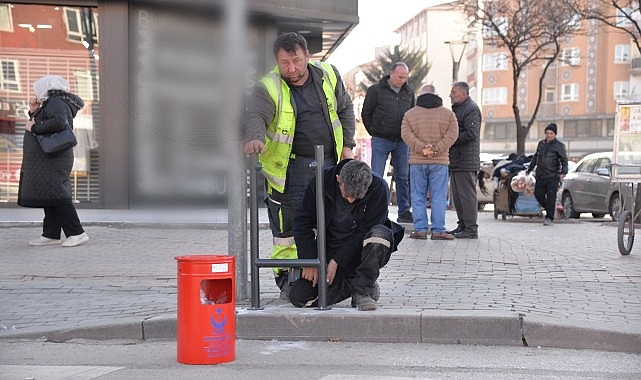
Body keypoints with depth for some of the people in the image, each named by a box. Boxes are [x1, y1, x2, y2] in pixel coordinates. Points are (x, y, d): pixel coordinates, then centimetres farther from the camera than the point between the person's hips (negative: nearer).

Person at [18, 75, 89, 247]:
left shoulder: (56, 103, -10)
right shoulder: (51, 104, 22)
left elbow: (59, 122, -29)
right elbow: (43, 125, 29)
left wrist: (34, 127, -19)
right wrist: (34, 112, 14)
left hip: (53, 160, -11)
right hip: (47, 160, 11)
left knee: (55, 195, -15)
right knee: (49, 196, 9)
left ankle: (77, 233, -18)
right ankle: (51, 235, 11)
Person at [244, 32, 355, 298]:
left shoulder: (327, 75, 1)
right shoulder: (269, 87, -13)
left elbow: (345, 108, 16)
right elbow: (256, 115, -30)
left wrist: (347, 145, 11)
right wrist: (255, 138, -52)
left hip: (330, 161, 4)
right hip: (290, 167, -4)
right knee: (287, 226, -6)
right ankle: (286, 279, 8)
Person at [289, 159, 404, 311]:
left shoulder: (378, 187, -19)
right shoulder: (322, 181, -13)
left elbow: (364, 231, -17)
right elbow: (302, 221, -6)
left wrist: (337, 261, -19)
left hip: (358, 253, -2)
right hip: (328, 251, 2)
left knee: (381, 233, -36)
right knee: (298, 297, -15)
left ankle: (362, 290, -18)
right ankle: (354, 285, 2)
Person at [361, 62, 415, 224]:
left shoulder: (409, 92, 10)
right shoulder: (376, 90, -3)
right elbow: (366, 113, 3)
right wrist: (374, 132, 5)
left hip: (402, 142, 4)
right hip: (381, 141, -4)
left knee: (403, 177, 6)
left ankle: (404, 212, 12)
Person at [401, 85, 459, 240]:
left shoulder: (410, 114, 8)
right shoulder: (448, 114, 7)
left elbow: (406, 134, -5)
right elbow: (452, 134, -5)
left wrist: (422, 147, -11)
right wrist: (437, 148, -10)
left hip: (417, 162, 1)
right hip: (440, 162, 0)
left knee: (418, 197, 6)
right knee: (438, 197, 2)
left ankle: (420, 229, 4)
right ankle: (438, 230, 1)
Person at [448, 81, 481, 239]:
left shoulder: (471, 109, -11)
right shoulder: (457, 108, 21)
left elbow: (471, 134, -21)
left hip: (466, 161, -10)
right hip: (456, 160, 10)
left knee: (467, 194, -9)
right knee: (457, 195, 13)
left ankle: (471, 229, -6)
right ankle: (462, 225, 20)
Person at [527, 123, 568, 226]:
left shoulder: (559, 145, -2)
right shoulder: (541, 144, 14)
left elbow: (564, 160, -6)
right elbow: (535, 158, 25)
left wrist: (563, 172, -20)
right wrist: (529, 169, 27)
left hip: (553, 176, -5)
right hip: (540, 176, 5)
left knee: (551, 197, -8)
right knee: (538, 194, 4)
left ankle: (549, 218, -3)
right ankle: (549, 209, 27)